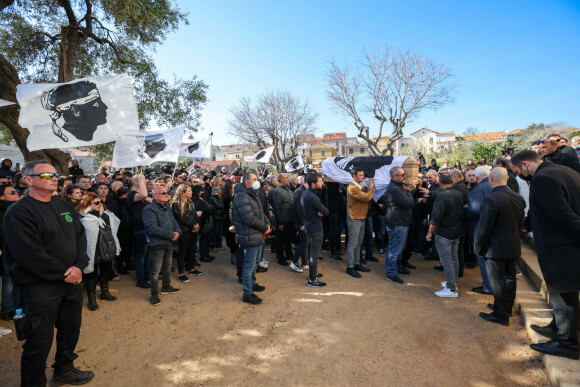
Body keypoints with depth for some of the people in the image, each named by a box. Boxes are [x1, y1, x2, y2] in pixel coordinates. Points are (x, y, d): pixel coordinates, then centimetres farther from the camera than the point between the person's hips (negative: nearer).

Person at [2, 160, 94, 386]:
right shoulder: (19, 212, -14)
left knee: (70, 330, 20)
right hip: (40, 287, -7)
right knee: (40, 339, 5)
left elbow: (80, 236, 6)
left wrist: (79, 266, -9)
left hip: (72, 282, 7)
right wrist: (63, 273, -16)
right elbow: (30, 255, -21)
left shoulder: (64, 206, 8)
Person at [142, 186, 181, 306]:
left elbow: (174, 221, 14)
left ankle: (166, 287, 40)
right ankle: (154, 295, 16)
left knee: (167, 266, 22)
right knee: (156, 270, 2)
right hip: (157, 245, -8)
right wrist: (171, 235, -24)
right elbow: (152, 228, -27)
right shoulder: (149, 209, -19)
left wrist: (177, 231, -8)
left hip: (169, 243, 9)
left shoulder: (167, 207, 10)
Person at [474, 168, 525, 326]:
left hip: (495, 248, -8)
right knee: (509, 278, 21)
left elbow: (484, 228, -20)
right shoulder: (518, 198, 2)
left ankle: (501, 315, 15)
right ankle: (507, 307, 38)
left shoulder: (492, 200, -23)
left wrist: (478, 248, -8)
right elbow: (520, 224, 12)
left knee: (498, 281, 4)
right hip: (513, 246, 8)